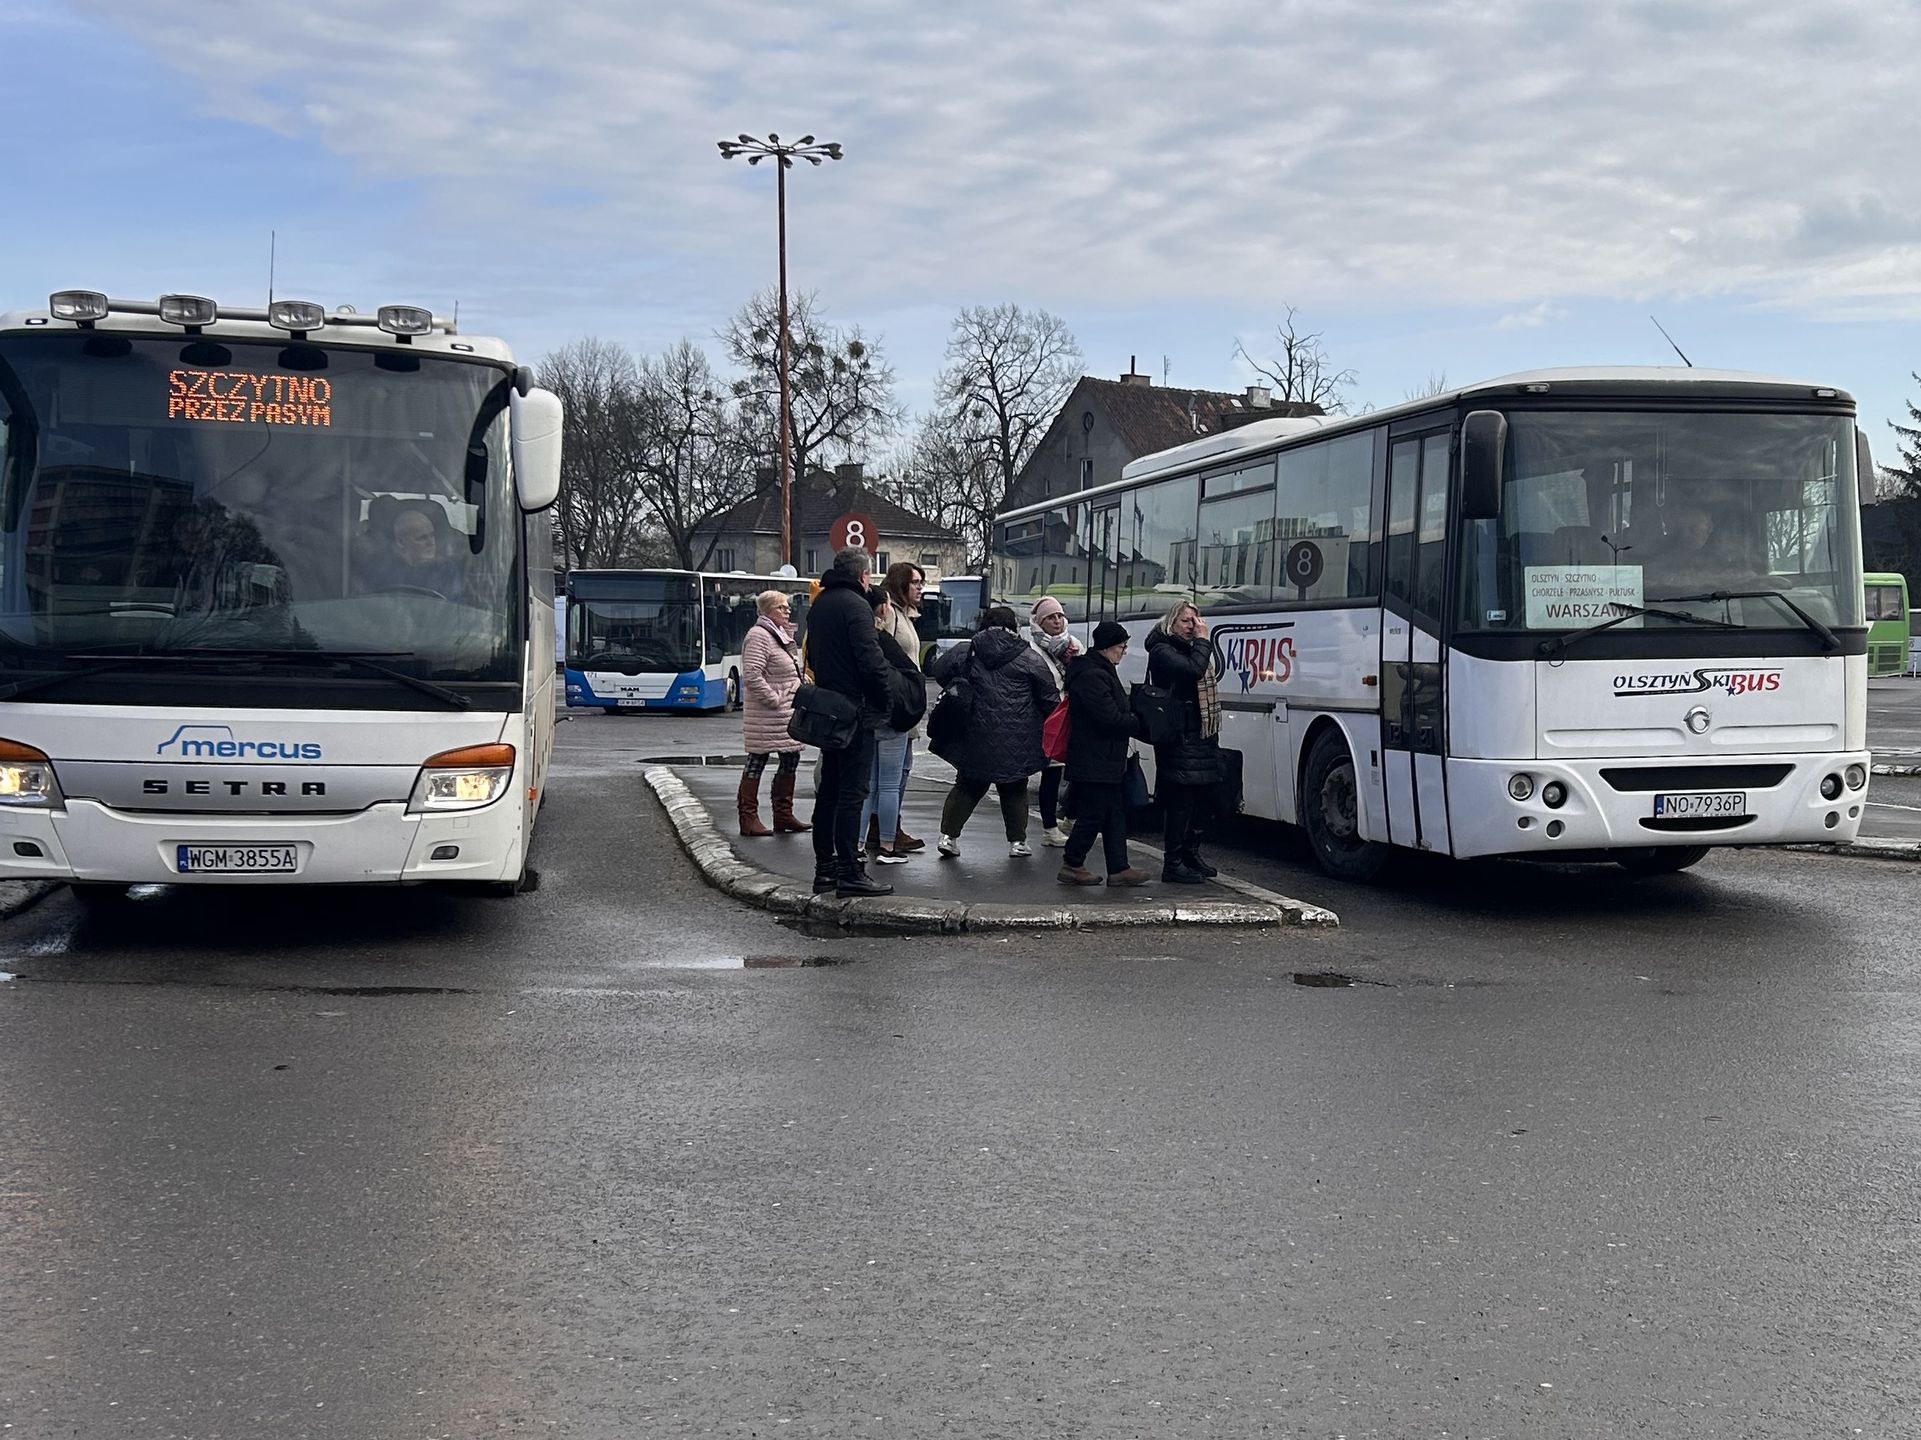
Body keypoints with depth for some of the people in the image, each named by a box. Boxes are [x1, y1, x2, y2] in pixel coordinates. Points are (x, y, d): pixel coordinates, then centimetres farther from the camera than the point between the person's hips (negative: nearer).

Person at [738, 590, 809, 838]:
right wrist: (773, 699, -20)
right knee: (757, 761, -4)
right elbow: (751, 676, -24)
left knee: (791, 758, 11)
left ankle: (783, 815, 21)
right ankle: (749, 819, 1)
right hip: (766, 714, -10)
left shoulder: (782, 634, 17)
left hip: (787, 711, 10)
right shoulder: (758, 636, -15)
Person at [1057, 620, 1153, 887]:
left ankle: (1119, 869, 14)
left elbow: (1116, 714, 19)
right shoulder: (1091, 676, -19)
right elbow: (1111, 719, -23)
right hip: (1093, 763, -11)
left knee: (1115, 814, 11)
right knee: (1092, 816, -3)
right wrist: (1142, 724, -11)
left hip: (1106, 762, 11)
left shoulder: (1101, 672, 17)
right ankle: (1071, 866, 8)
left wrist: (1138, 724, 6)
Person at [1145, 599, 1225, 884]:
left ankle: (1191, 854, 24)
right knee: (1182, 799, -9)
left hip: (1201, 735, 9)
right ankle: (1173, 863, -5)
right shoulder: (1162, 651, -6)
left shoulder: (1189, 649, 22)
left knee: (1202, 796, 12)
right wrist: (1203, 640, -12)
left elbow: (1204, 684, 17)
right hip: (1179, 736, -9)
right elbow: (1192, 670, -22)